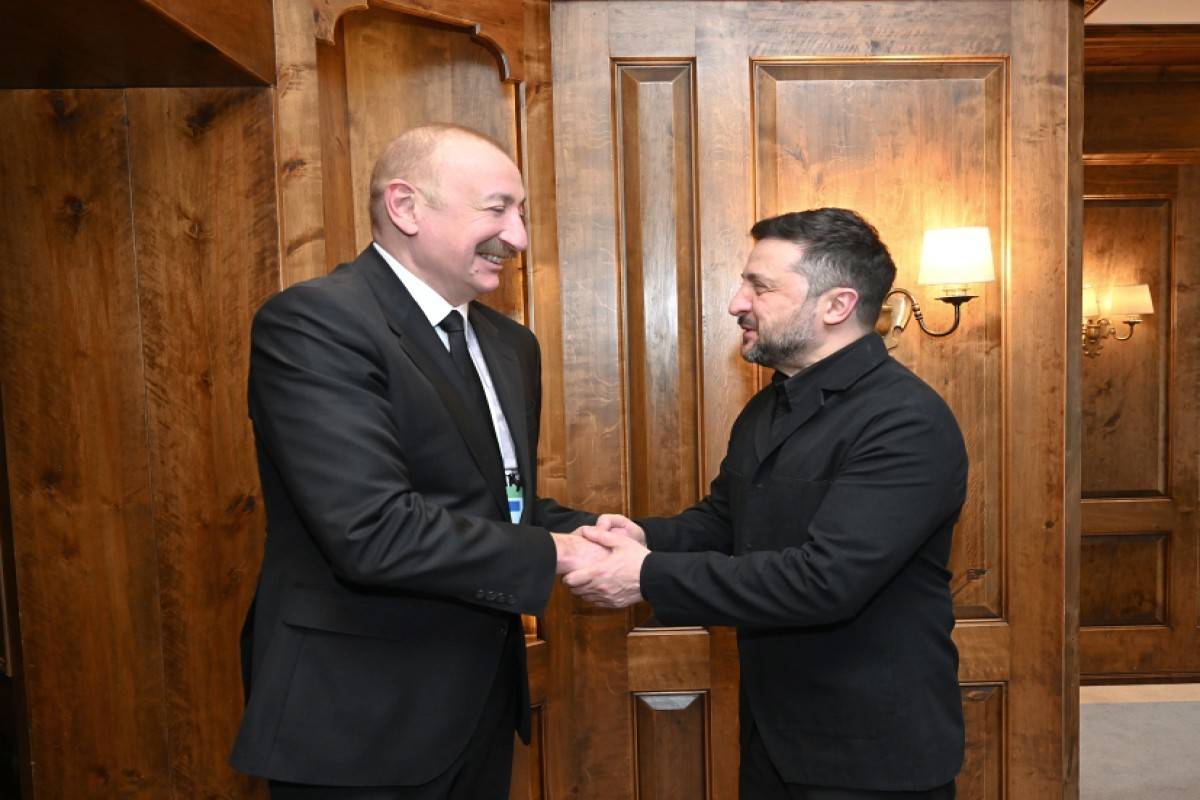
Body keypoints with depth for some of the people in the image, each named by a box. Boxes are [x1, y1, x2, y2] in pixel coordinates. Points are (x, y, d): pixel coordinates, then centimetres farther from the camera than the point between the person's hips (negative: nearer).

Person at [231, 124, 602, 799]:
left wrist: (585, 536, -6)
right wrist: (552, 556, -17)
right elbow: (374, 530, -27)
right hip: (360, 725, -7)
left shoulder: (510, 344, 8)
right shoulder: (313, 321, -18)